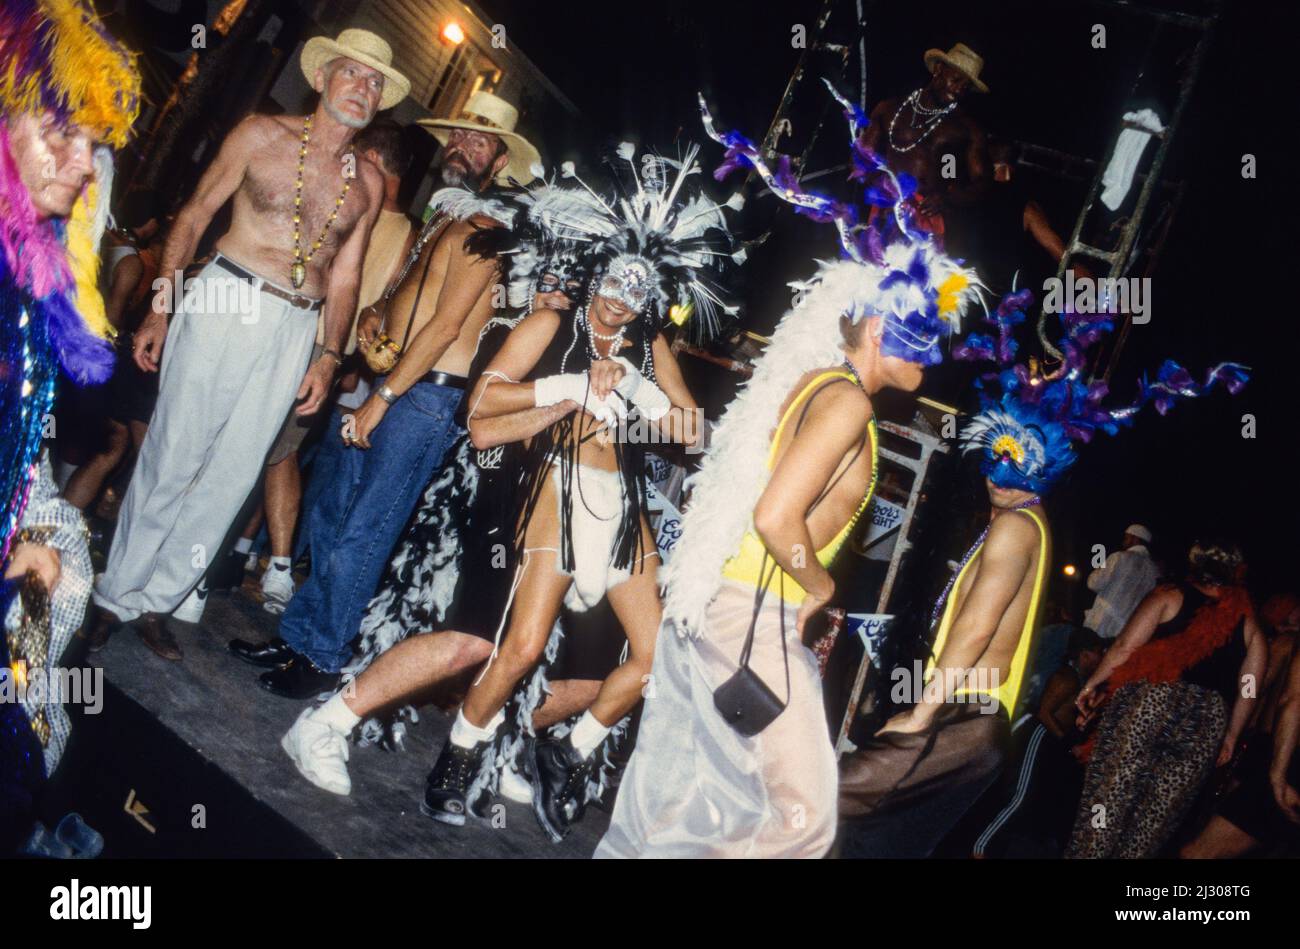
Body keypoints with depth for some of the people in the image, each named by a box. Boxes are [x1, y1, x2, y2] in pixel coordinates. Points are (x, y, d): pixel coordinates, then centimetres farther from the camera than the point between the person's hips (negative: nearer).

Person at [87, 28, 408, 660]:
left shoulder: (368, 184, 10)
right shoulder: (262, 135, 2)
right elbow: (194, 216, 3)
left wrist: (329, 358, 5)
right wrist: (160, 309, -2)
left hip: (296, 331, 3)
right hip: (225, 303, -3)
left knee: (231, 474, 5)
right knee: (171, 458, -1)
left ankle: (155, 601, 18)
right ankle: (114, 595, 14)